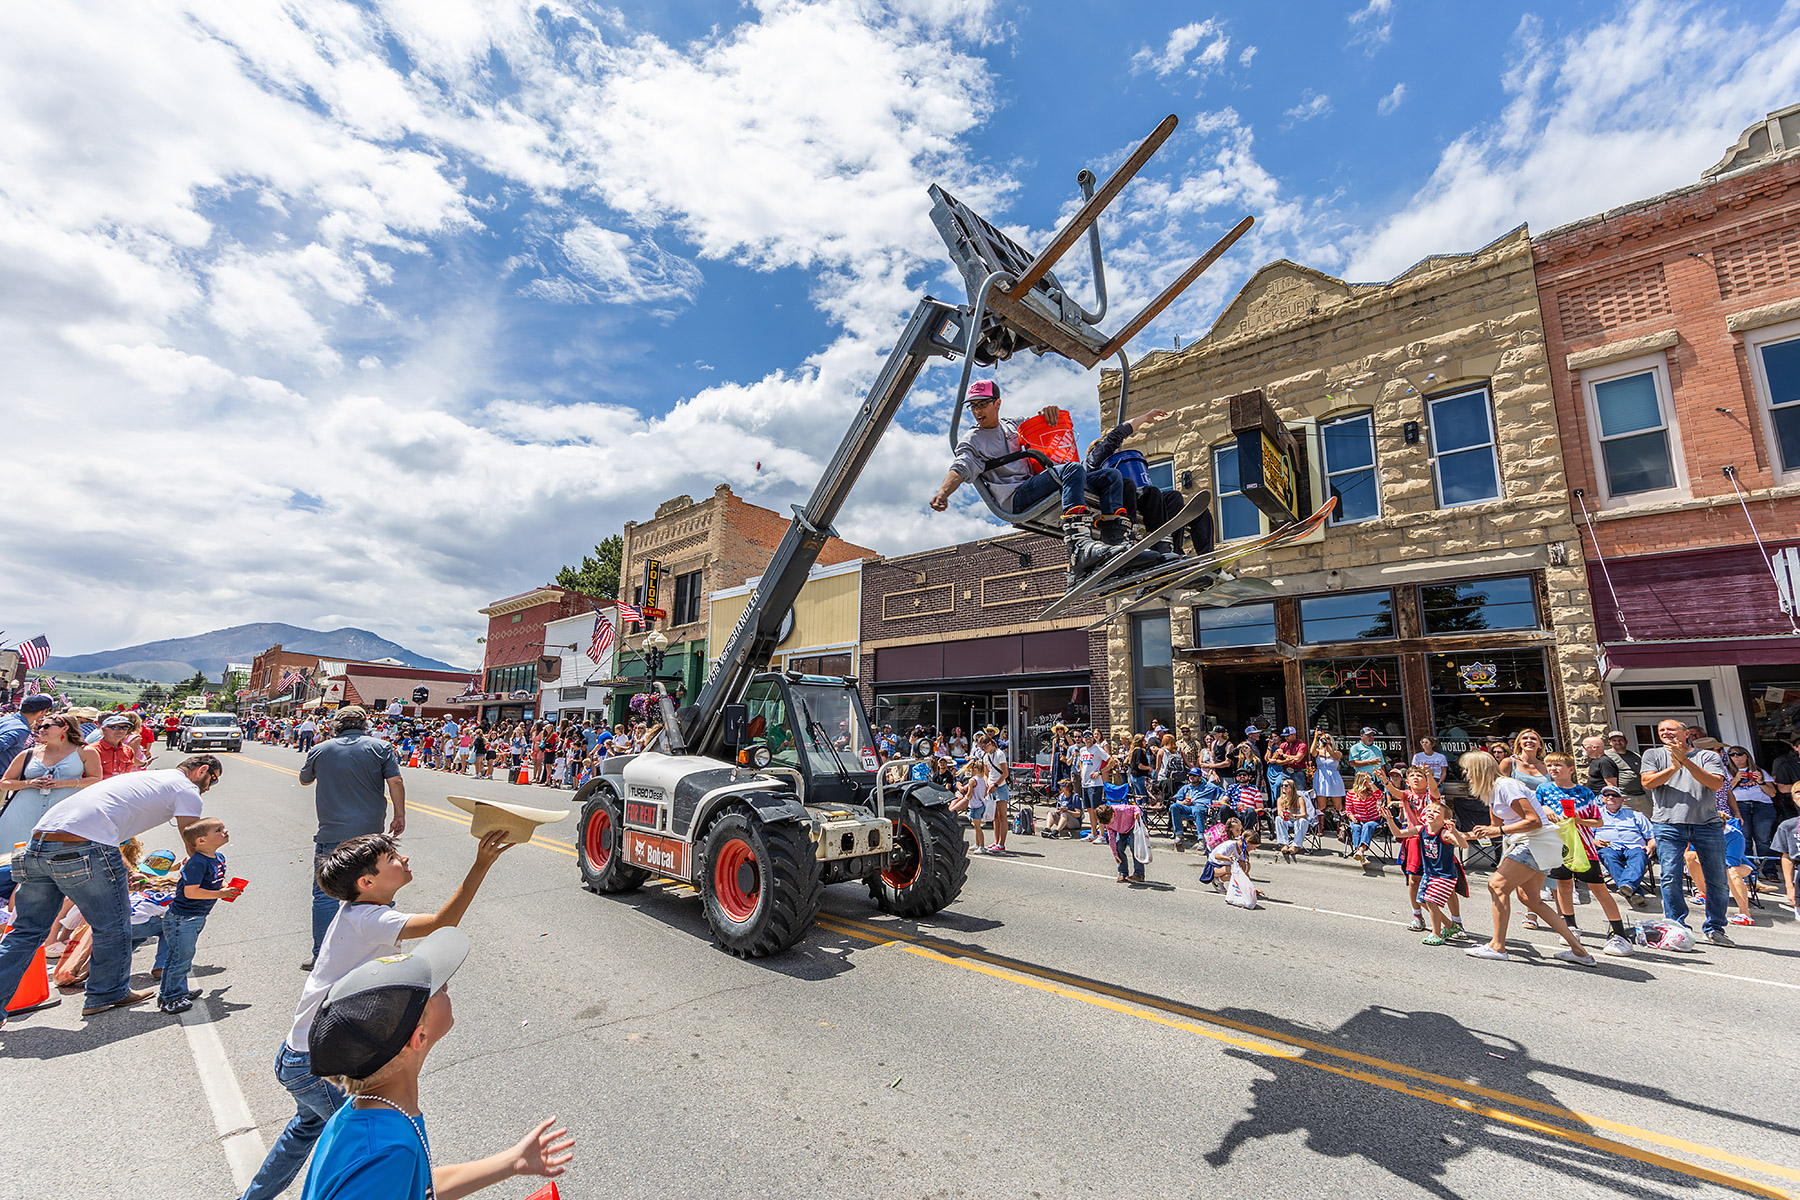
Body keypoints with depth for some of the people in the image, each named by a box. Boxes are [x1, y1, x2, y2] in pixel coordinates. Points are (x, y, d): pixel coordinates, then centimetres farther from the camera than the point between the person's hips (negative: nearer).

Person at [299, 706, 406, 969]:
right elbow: (396, 782, -9)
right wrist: (399, 816, 2)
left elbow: (304, 780, 20)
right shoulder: (380, 747, -4)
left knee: (325, 894, 11)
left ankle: (322, 956, 15)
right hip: (370, 834, 0)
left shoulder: (320, 750, 2)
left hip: (331, 834, 0)